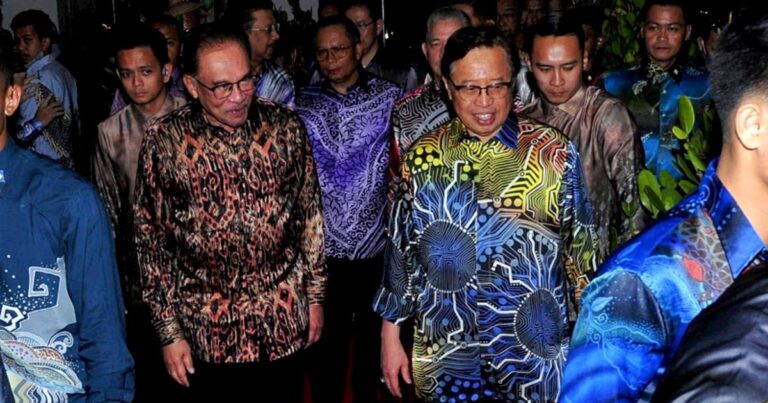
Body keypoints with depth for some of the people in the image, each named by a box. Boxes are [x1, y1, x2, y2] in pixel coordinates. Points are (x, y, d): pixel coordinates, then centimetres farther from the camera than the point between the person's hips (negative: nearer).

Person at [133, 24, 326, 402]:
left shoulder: (286, 127, -6)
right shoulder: (163, 141, -10)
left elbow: (310, 214, 5)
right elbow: (152, 240, -4)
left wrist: (314, 295, 7)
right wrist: (169, 331, -3)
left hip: (285, 321, 1)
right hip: (207, 329, -1)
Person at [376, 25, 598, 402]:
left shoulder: (554, 153, -6)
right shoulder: (423, 156, 0)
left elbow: (581, 248, 0)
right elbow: (401, 247, 6)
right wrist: (391, 335, 6)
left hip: (537, 350, -1)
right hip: (444, 354, 2)